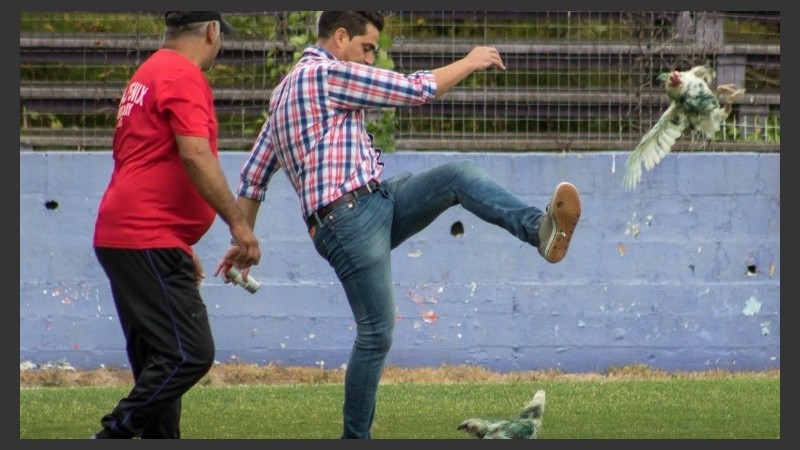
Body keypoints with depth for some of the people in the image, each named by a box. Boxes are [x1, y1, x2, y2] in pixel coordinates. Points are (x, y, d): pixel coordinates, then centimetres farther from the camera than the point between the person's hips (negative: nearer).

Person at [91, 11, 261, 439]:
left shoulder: (148, 73, 23)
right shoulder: (185, 76, -9)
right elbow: (195, 156, -20)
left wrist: (182, 250, 30)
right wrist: (239, 223, -16)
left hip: (120, 235, 11)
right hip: (148, 242, -11)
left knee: (159, 362, 12)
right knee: (190, 353, -15)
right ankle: (113, 437, -17)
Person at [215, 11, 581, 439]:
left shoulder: (287, 90, 22)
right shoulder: (328, 73, -8)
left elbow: (253, 174, 25)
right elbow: (416, 89, -7)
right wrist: (469, 62, 7)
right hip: (347, 219, -9)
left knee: (459, 174, -8)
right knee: (376, 335, -7)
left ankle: (539, 228, -31)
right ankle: (356, 438, 3)